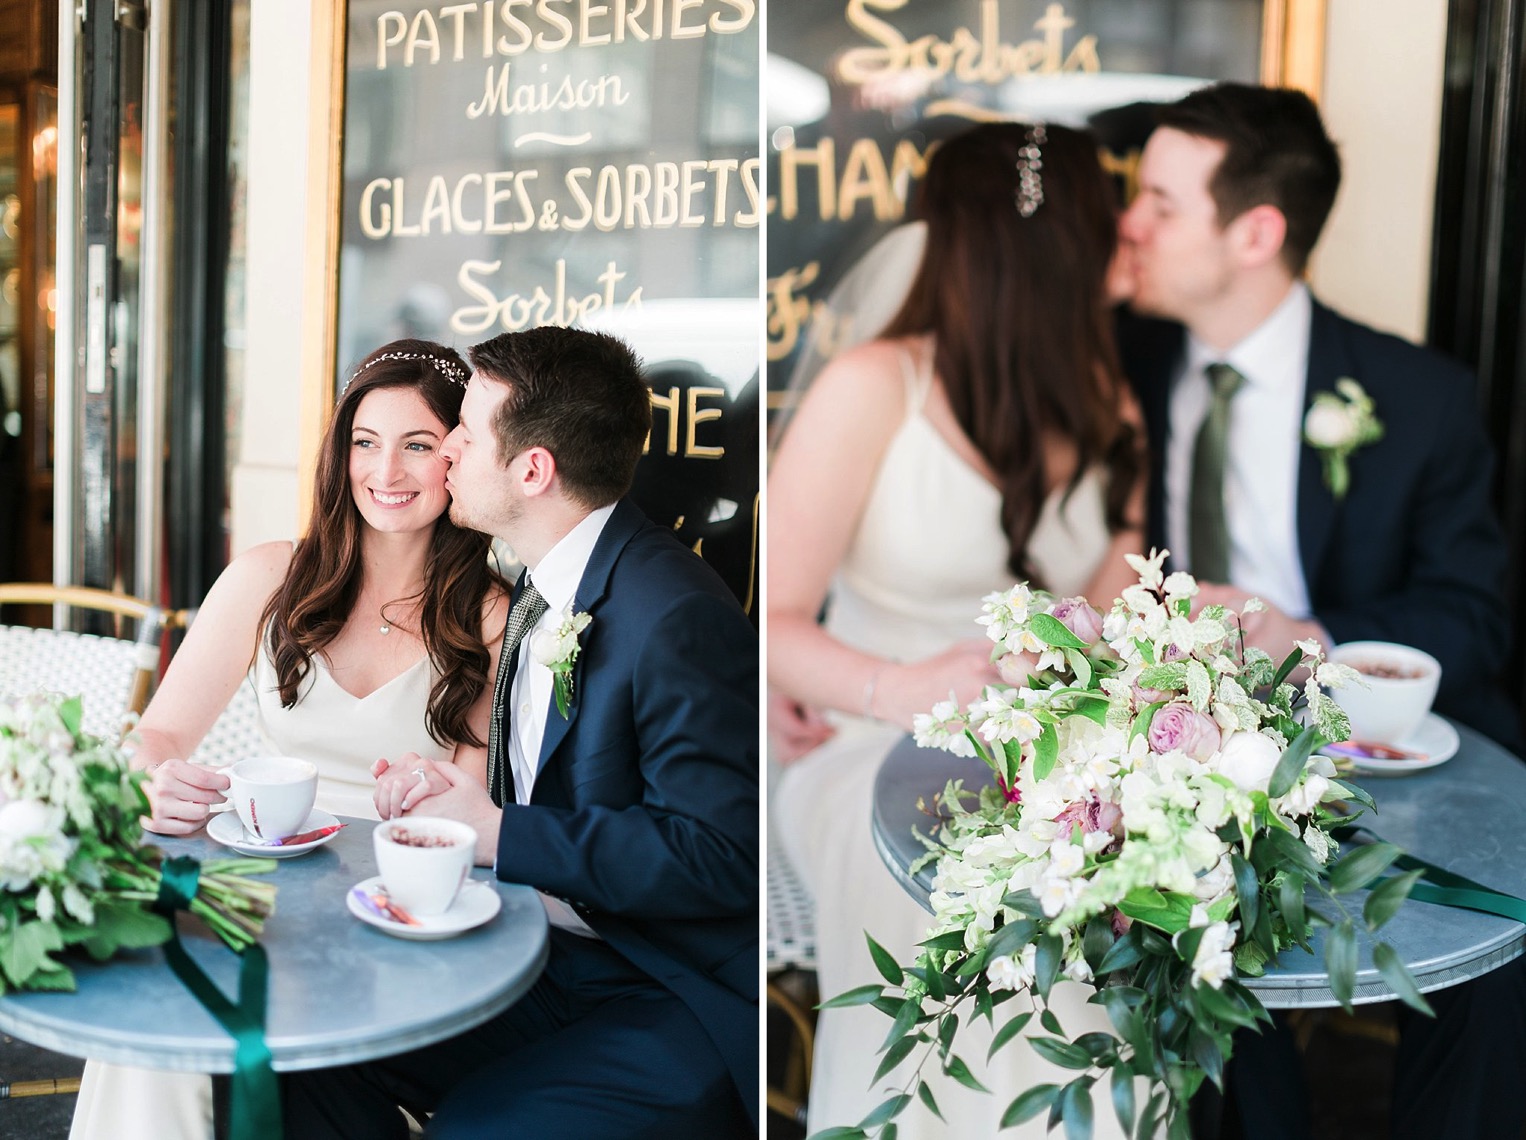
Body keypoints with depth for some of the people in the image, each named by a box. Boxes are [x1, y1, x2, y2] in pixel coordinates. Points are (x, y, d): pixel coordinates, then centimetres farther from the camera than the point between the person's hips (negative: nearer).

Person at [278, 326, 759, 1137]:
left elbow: (720, 856, -25)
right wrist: (449, 799, -4)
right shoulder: (544, 590, 8)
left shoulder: (675, 617, -22)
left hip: (685, 1006, -8)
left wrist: (496, 833, -19)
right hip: (555, 956, 8)